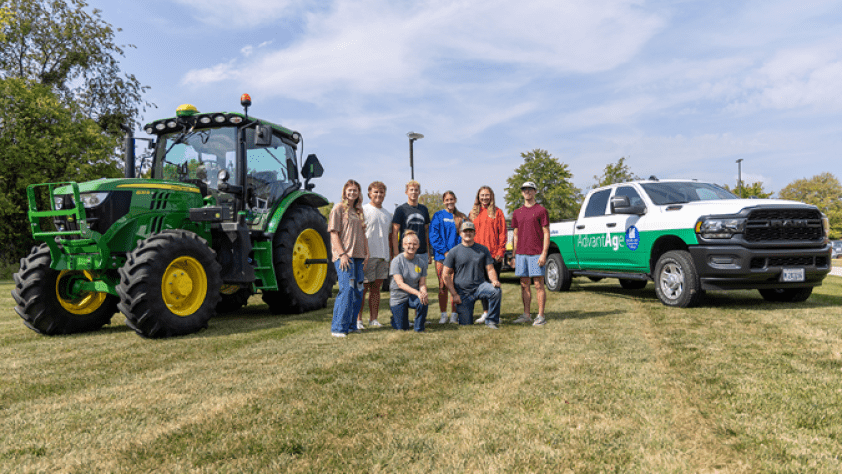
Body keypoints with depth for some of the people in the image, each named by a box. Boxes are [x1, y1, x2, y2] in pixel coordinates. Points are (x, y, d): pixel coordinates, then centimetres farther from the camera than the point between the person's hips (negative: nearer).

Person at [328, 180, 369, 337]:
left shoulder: (359, 211, 18)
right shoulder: (338, 209, -2)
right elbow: (334, 234, -8)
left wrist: (366, 252, 12)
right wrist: (342, 254, -16)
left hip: (358, 256, 7)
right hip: (344, 256, -7)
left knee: (358, 291, 8)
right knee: (346, 289, -12)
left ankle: (350, 324, 19)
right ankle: (338, 328, -5)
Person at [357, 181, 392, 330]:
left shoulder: (388, 214, 18)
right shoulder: (363, 210, -1)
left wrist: (391, 256, 16)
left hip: (383, 256, 6)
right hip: (367, 255, -5)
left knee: (376, 288, 9)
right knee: (363, 288, -4)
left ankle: (373, 319, 14)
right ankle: (358, 319, 3)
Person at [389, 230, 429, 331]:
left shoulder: (421, 261, -3)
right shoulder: (397, 261, -13)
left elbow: (422, 283, -3)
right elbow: (400, 284, -22)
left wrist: (424, 293, -27)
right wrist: (417, 293, -34)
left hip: (413, 296, 2)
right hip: (399, 296, -2)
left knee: (423, 302, -33)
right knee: (402, 328, -1)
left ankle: (419, 328, -8)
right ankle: (395, 318, 36)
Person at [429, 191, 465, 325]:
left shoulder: (461, 217, 11)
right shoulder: (438, 216, 6)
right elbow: (433, 235, -1)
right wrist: (445, 252, -9)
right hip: (442, 255, -1)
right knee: (443, 286, 0)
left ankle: (454, 315, 8)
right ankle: (443, 315, 8)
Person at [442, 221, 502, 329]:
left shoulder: (483, 249, 7)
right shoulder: (453, 252, 1)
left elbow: (490, 269, 6)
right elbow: (446, 275, 1)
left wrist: (494, 281, -17)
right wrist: (454, 294, -7)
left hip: (480, 286, 1)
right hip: (463, 292, -1)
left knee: (496, 291, -31)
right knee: (466, 324, -3)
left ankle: (491, 321, -12)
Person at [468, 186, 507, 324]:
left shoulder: (497, 212, 4)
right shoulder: (473, 213, 12)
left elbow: (502, 233, 0)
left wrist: (501, 252, -8)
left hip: (494, 254, -3)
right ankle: (485, 312, 14)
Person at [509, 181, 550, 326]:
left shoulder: (541, 210, 0)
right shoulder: (517, 213, 15)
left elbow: (546, 233, -4)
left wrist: (544, 254, -12)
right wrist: (513, 255, 12)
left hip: (536, 254, -5)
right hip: (521, 254, 5)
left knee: (538, 284, -2)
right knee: (524, 285, 8)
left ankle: (541, 316, 3)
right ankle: (526, 315, 14)